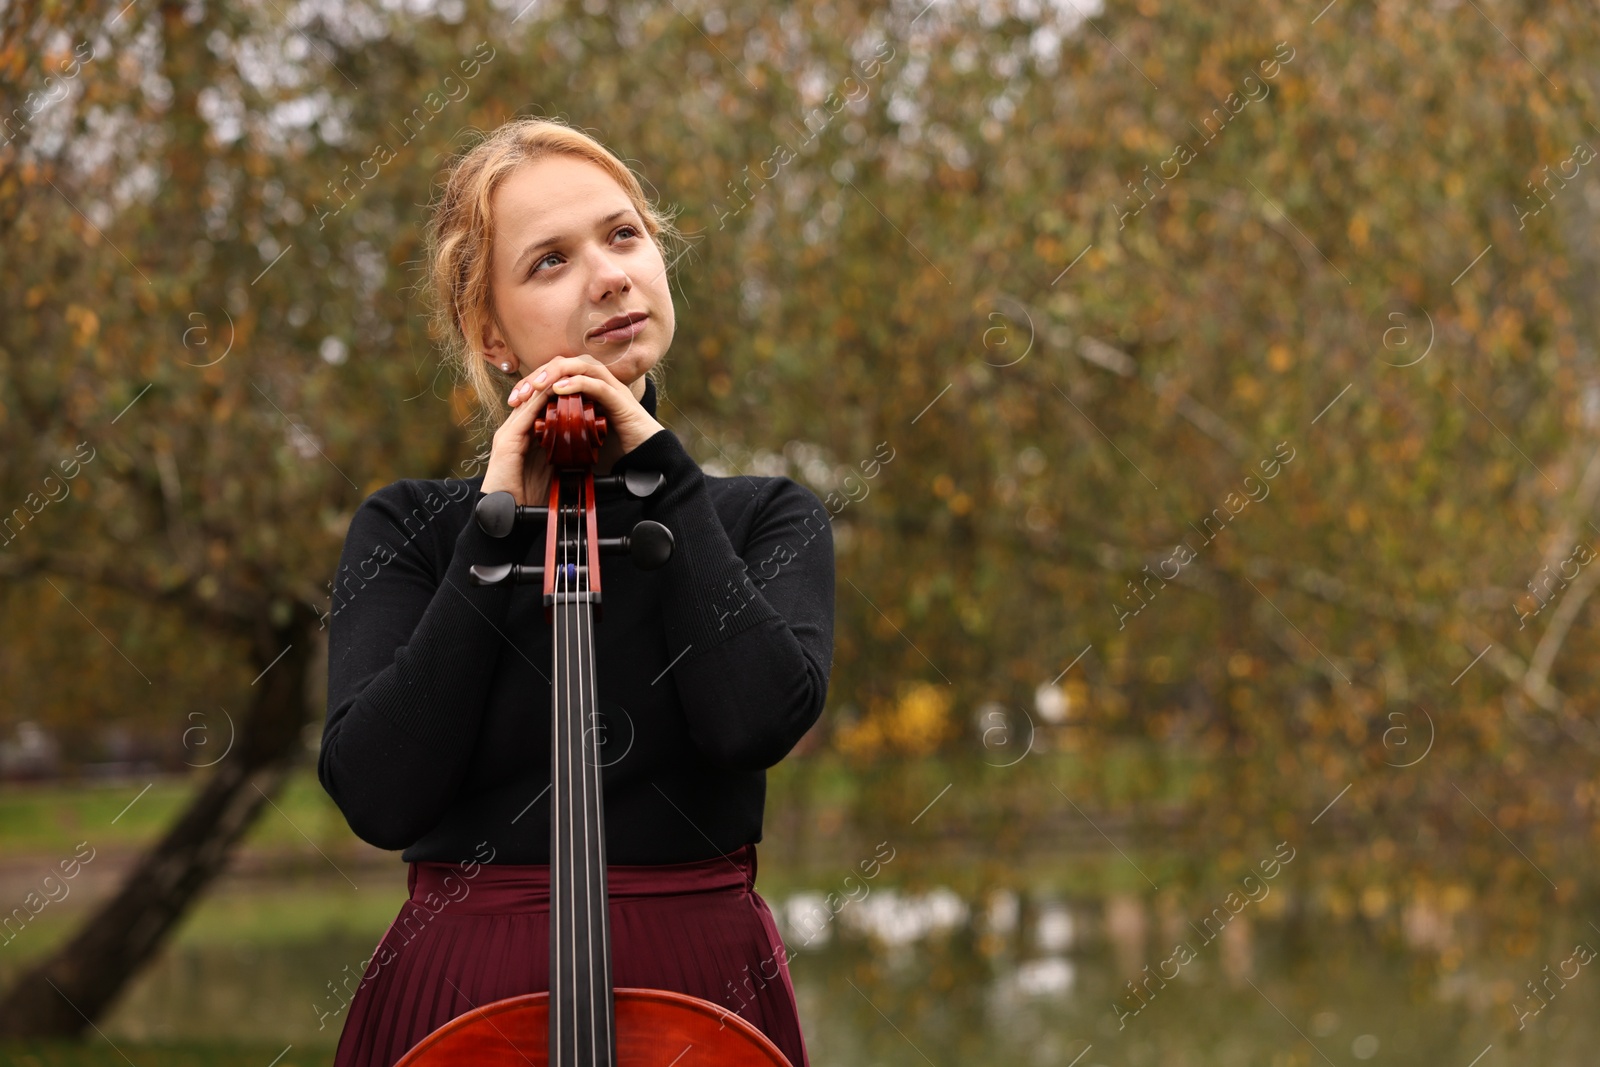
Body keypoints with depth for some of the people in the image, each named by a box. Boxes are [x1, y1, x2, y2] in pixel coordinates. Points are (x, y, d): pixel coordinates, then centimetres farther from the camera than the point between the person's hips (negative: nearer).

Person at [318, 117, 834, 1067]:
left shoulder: (770, 519, 5)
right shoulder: (408, 528, 4)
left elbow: (758, 716, -15)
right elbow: (379, 794, -11)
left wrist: (661, 469, -8)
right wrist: (498, 528, -10)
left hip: (702, 989, 1)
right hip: (468, 989, 0)